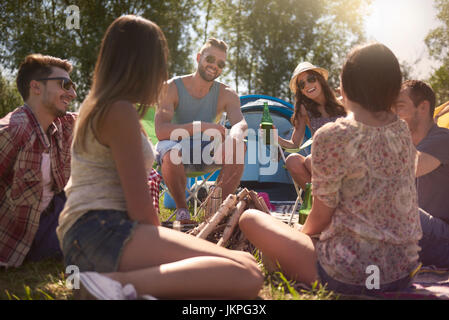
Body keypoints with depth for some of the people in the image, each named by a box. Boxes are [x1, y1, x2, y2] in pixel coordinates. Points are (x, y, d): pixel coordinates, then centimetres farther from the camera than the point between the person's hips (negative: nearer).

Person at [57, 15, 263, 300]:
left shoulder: (96, 107, 23)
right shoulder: (121, 111, -7)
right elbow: (140, 209, -9)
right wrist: (164, 248, 4)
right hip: (102, 232, -10)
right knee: (246, 276, -25)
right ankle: (119, 283, -30)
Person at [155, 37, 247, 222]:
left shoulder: (226, 95, -3)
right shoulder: (172, 88, -14)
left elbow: (241, 123, -21)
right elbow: (161, 131, -27)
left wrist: (235, 136, -47)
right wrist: (203, 127, -37)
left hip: (204, 152, 3)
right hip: (175, 146, -3)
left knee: (238, 148, -26)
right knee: (172, 153, -40)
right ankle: (181, 208, -15)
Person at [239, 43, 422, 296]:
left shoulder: (332, 137, -19)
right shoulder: (403, 131, 1)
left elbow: (321, 215, -11)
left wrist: (301, 235, 11)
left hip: (350, 277, -7)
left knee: (251, 218, 8)